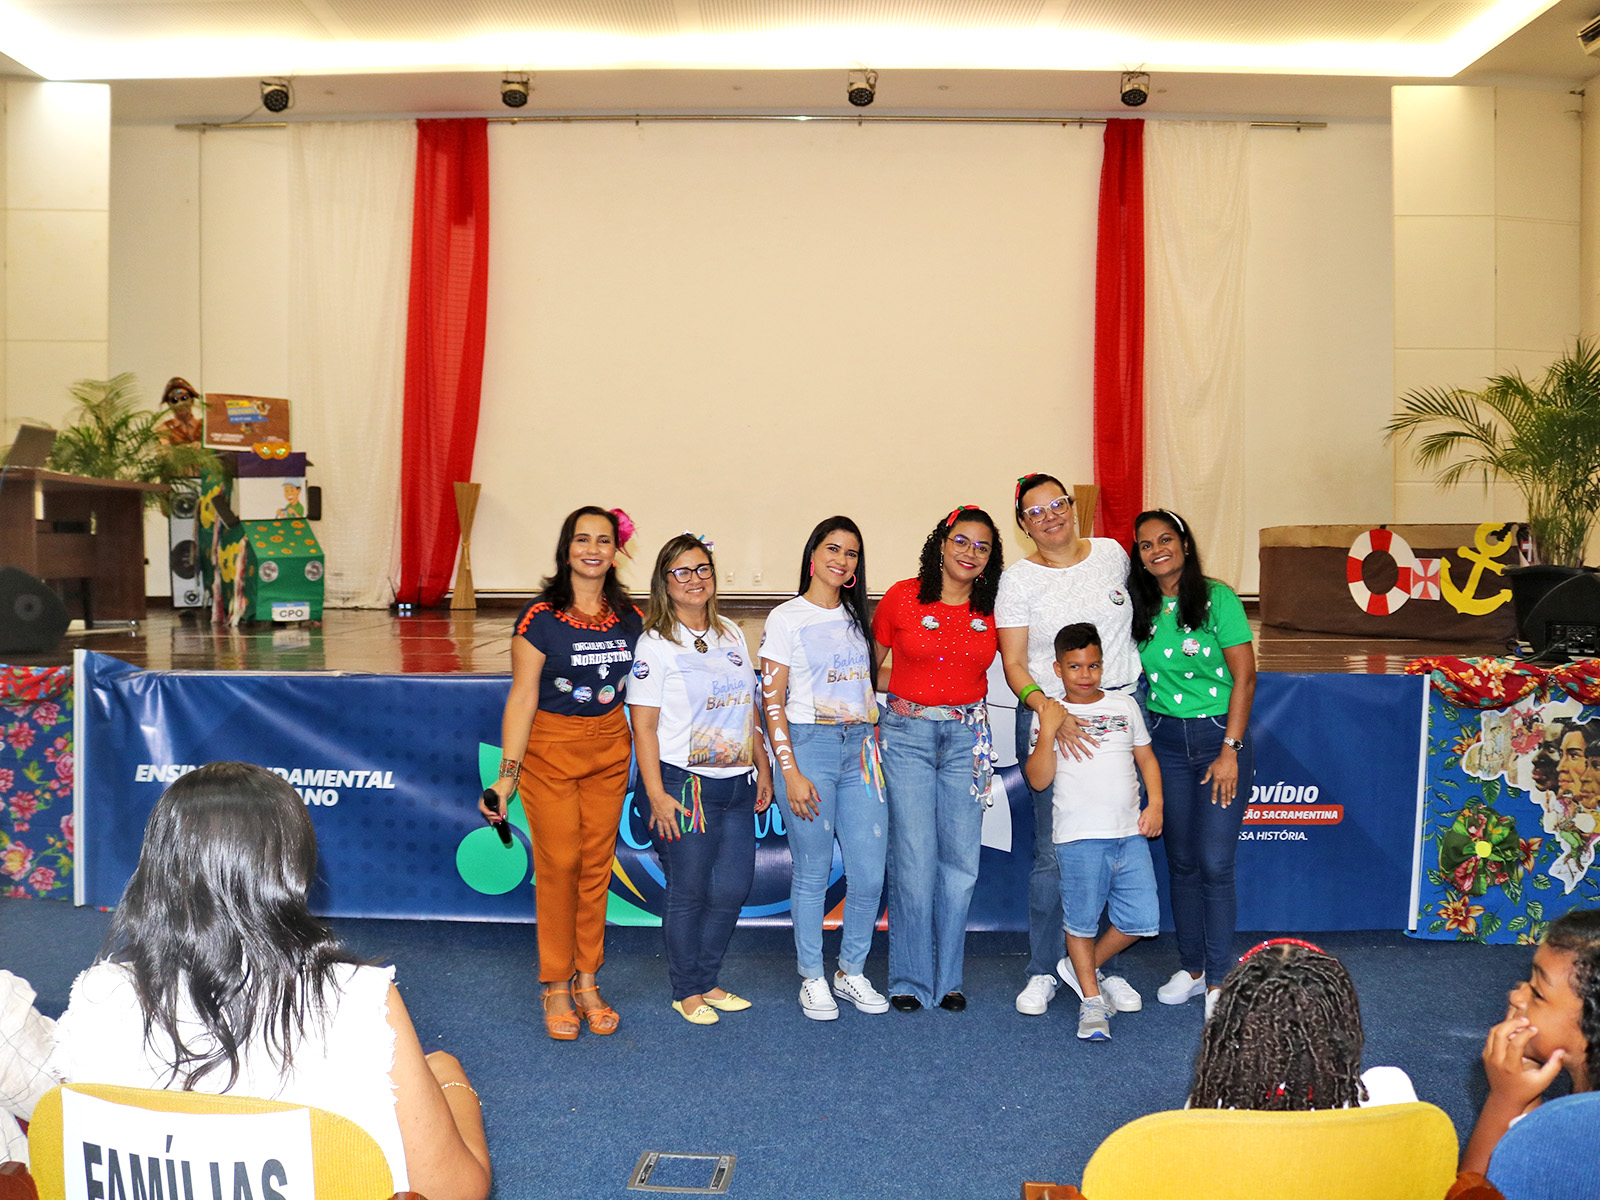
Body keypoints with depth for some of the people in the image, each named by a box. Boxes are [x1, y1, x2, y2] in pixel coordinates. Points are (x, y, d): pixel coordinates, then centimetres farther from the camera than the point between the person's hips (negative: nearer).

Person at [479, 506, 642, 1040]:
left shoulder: (630, 618, 2)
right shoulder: (540, 616, -11)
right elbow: (522, 698, -10)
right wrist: (507, 775, -14)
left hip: (610, 750, 4)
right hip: (550, 748, -4)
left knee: (597, 865, 8)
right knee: (558, 866, 0)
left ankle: (586, 981, 21)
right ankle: (556, 987, 15)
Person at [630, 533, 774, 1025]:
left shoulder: (731, 636, 11)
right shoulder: (655, 644, -7)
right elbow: (643, 726, -10)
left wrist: (763, 768, 14)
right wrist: (656, 795, -16)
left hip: (737, 785, 6)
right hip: (685, 784, -6)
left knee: (732, 889, 9)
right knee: (689, 892, 3)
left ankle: (707, 981, 27)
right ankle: (687, 991, 21)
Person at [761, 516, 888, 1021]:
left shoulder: (856, 618, 15)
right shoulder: (786, 618, -2)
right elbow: (772, 701, -6)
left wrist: (875, 747, 12)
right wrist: (790, 774, -12)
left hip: (859, 747, 5)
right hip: (808, 743, -5)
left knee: (869, 874, 2)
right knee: (812, 873, 2)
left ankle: (851, 971, 22)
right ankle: (812, 979, 19)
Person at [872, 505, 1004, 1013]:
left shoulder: (991, 610, 4)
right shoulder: (903, 597, -3)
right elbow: (869, 667, 8)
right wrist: (912, 686, -2)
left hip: (968, 736, 3)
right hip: (907, 733, -3)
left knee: (961, 859, 4)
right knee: (914, 858, -4)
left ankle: (948, 977, 17)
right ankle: (909, 979, 9)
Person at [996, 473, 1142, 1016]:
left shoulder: (1113, 554, 7)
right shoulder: (1018, 579, -2)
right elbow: (1013, 664, -6)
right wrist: (1052, 714, -21)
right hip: (1048, 717, -3)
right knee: (1053, 851, -3)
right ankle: (1043, 972, 12)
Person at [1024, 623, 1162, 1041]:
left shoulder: (1124, 705, 12)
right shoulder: (1051, 716, 1)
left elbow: (1146, 757, 20)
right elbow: (1038, 780, -6)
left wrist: (1155, 804, 7)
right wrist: (1048, 731, -16)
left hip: (1130, 834, 4)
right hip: (1080, 836, -4)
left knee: (1142, 920, 3)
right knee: (1082, 920, 2)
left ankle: (1085, 968, 25)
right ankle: (1091, 999, 20)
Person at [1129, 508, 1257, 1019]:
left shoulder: (1217, 598, -8)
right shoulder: (1141, 607, 5)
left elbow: (1244, 677, -9)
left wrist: (1230, 750, -12)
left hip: (1219, 736, -4)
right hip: (1165, 741, 4)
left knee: (1215, 864, -5)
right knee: (1181, 861, 9)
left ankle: (1219, 979, 9)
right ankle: (1191, 966, 23)